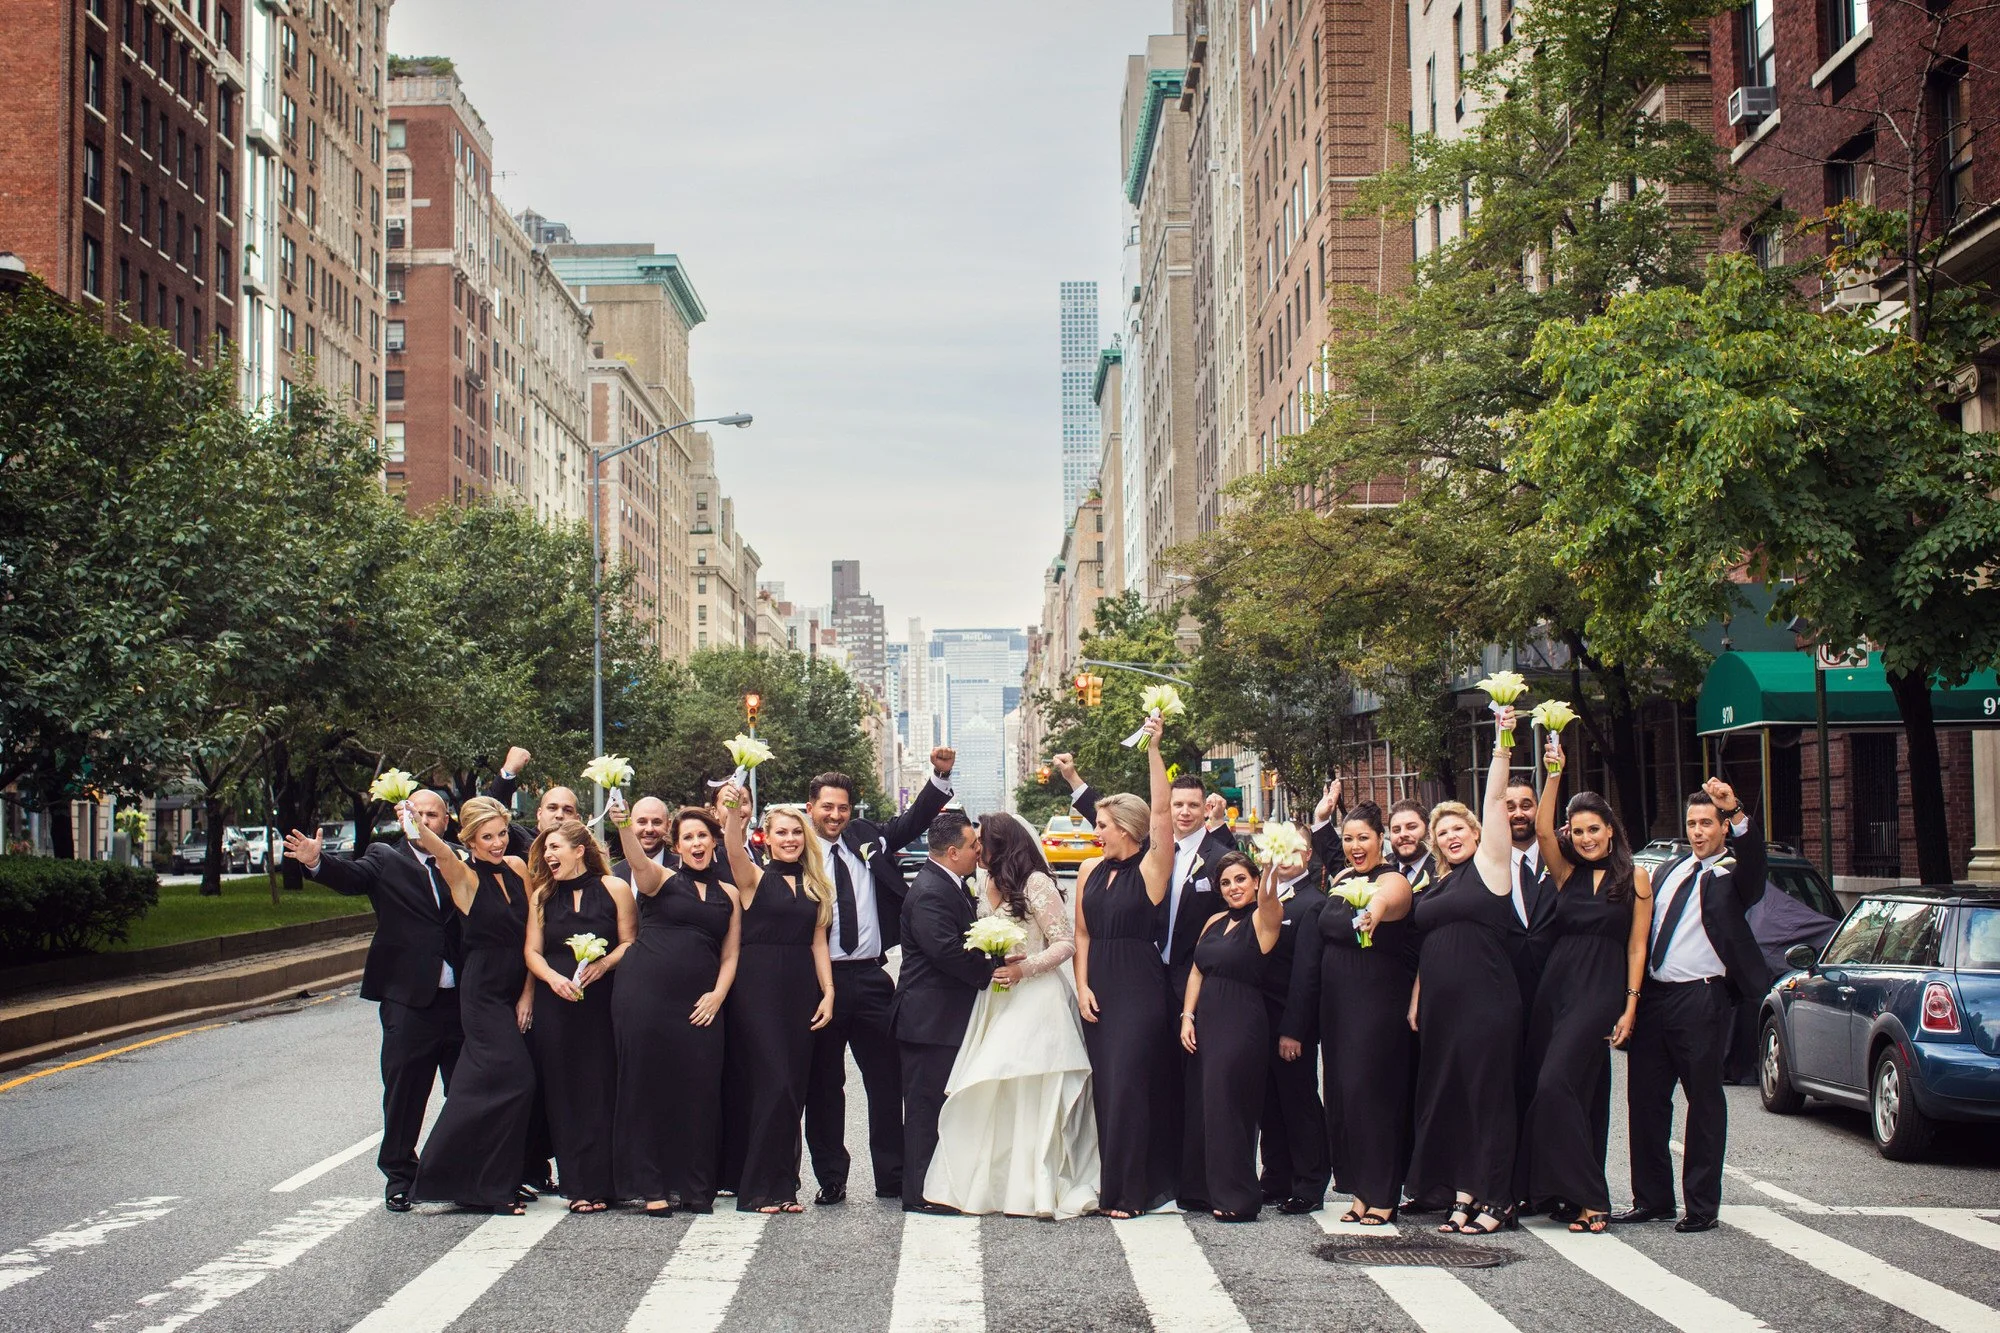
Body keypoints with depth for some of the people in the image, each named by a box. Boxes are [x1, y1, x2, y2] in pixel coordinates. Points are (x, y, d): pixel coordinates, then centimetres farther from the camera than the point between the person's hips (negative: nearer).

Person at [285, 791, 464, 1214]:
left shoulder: (459, 863, 12)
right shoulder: (386, 859, 2)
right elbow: (352, 877, -15)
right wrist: (316, 862, -35)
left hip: (460, 998, 3)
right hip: (408, 999, -3)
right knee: (404, 1091, 5)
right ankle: (399, 1176, 17)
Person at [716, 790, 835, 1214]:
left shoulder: (815, 886, 14)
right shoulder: (754, 877, 0)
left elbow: (818, 942, 12)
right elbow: (735, 851, -20)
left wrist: (828, 993, 2)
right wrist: (733, 812, -39)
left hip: (801, 990, 5)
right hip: (758, 988, -5)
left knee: (792, 1087, 6)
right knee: (772, 1083, -9)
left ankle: (781, 1184, 14)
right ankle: (759, 1188, -3)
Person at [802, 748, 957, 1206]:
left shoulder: (866, 839, 9)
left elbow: (915, 820, 11)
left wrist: (940, 776, -2)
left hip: (869, 977, 4)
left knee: (887, 1081, 7)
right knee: (823, 1085, 7)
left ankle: (893, 1177, 16)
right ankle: (831, 1179, 16)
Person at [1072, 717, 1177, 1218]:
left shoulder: (1150, 868, -6)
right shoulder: (1090, 870, 9)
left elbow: (1161, 813, -18)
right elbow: (1082, 933, 13)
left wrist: (1154, 749, -22)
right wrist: (1082, 986, 2)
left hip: (1140, 988, -6)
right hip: (1098, 988, 6)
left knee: (1127, 1085, -8)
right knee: (1105, 1086, 8)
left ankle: (1127, 1192, -1)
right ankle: (1113, 1186, 15)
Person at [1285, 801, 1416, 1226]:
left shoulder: (1392, 880, -10)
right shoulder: (1340, 881, 12)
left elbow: (1387, 898, -36)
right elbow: (1318, 945, 15)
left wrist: (1375, 908, -62)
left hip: (1379, 1003, -7)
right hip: (1335, 1003, 7)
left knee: (1371, 1090, -8)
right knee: (1342, 1092, 7)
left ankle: (1382, 1195, -1)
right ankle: (1361, 1190, 16)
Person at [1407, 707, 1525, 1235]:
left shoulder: (1489, 864, 1)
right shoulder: (1435, 888, 18)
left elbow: (1495, 799, -7)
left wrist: (1502, 743, -12)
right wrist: (1415, 1003, 13)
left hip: (1487, 1006, -7)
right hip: (1440, 1008, 7)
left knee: (1488, 1097, -4)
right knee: (1447, 1099, 7)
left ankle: (1497, 1199, 2)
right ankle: (1465, 1192, 14)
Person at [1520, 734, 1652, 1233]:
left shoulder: (1634, 880, 3)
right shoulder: (1566, 874, 11)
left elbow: (1636, 947, 1)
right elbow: (1542, 829, -5)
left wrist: (1630, 1006, -6)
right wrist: (1554, 774, -14)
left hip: (1600, 994, -4)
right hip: (1555, 988, 4)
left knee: (1557, 1084, -16)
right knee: (1576, 1092, 6)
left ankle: (1584, 1195, -11)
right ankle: (1564, 1191, 14)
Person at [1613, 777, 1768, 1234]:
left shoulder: (1732, 874, -2)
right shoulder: (1671, 871, 18)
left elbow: (1756, 858, -24)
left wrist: (1737, 812, -39)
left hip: (1701, 999, -6)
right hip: (1653, 993, 7)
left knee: (1704, 1101, 1)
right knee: (1645, 1098, 9)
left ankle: (1702, 1205, 7)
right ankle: (1651, 1198, 19)